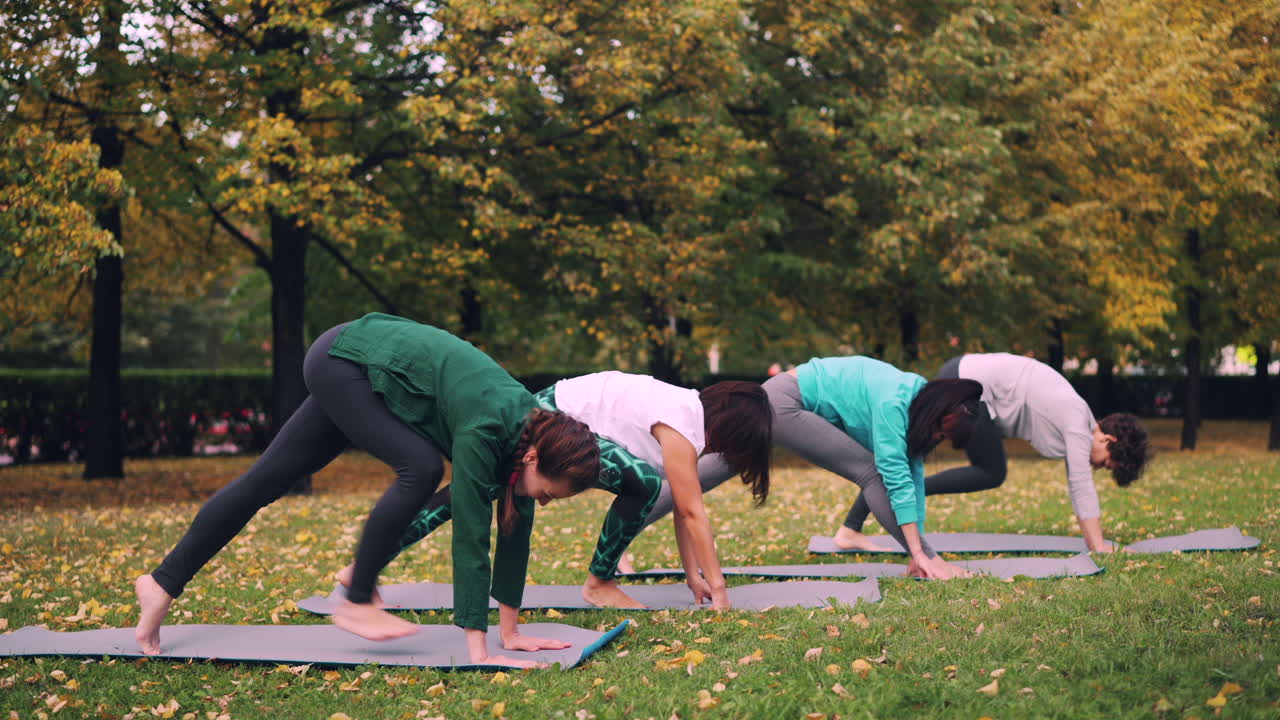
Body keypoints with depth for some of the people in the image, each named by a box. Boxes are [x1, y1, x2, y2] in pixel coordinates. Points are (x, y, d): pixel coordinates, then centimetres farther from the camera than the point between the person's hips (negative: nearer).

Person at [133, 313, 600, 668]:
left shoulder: (533, 428, -11)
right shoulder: (485, 430, -33)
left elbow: (516, 529, -4)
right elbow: (470, 537, -34)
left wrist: (511, 632, -2)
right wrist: (478, 651, -32)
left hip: (358, 369, 8)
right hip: (344, 358, -8)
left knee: (266, 480, 11)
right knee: (421, 468, -23)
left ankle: (163, 582, 20)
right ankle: (357, 603, -8)